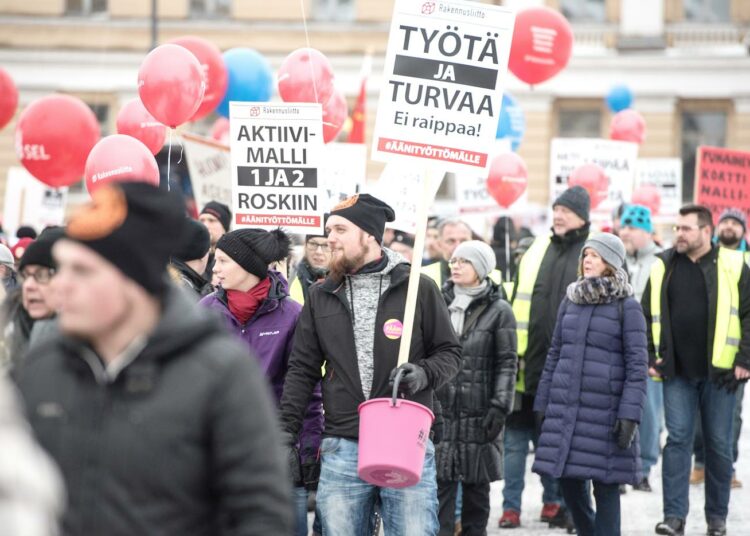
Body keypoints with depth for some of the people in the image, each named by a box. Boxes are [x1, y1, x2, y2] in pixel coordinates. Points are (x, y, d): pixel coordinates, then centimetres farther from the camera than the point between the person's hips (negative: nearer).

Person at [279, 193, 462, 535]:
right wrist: (286, 431, 4)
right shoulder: (321, 297, 12)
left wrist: (424, 374, -14)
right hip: (342, 449, 3)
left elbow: (449, 352, 7)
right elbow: (302, 369, 13)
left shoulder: (418, 288, 2)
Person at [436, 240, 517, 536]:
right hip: (440, 411, 2)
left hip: (478, 416, -2)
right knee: (439, 484, -3)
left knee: (476, 487, 7)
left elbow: (507, 364, -3)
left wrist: (500, 407, -12)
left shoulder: (498, 311, 0)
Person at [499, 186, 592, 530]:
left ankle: (554, 502, 18)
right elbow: (516, 302, 13)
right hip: (529, 363, 3)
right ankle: (511, 507, 8)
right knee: (516, 437, 3)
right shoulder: (536, 250, 10)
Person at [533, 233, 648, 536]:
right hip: (565, 408, 5)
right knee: (568, 480, 7)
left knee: (605, 486, -1)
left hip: (604, 411, -5)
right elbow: (554, 355, 16)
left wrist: (630, 414, -14)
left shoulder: (627, 306, -3)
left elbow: (637, 364, -7)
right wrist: (542, 403, 13)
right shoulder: (570, 301, 12)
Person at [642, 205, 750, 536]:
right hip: (677, 373, 2)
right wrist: (648, 357, 4)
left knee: (719, 443, 5)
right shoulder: (662, 269, 9)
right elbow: (646, 317, 14)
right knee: (677, 439, -4)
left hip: (719, 372, -2)